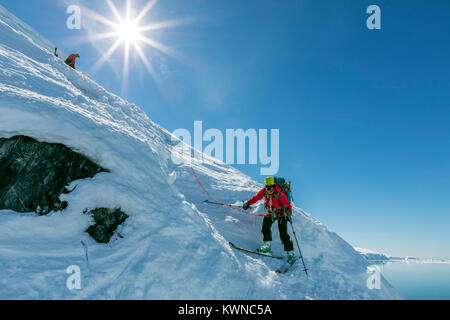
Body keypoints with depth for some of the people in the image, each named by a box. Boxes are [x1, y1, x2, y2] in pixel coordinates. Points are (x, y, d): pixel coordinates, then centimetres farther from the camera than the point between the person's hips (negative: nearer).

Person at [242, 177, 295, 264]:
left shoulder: (280, 193, -24)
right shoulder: (264, 191, -9)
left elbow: (287, 205, -22)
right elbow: (256, 197, 6)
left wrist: (288, 211, -40)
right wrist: (248, 203, 1)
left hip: (281, 213, -5)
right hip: (271, 212, 5)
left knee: (283, 234, -12)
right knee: (265, 224, -22)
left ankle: (290, 253, -4)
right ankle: (267, 245, -17)